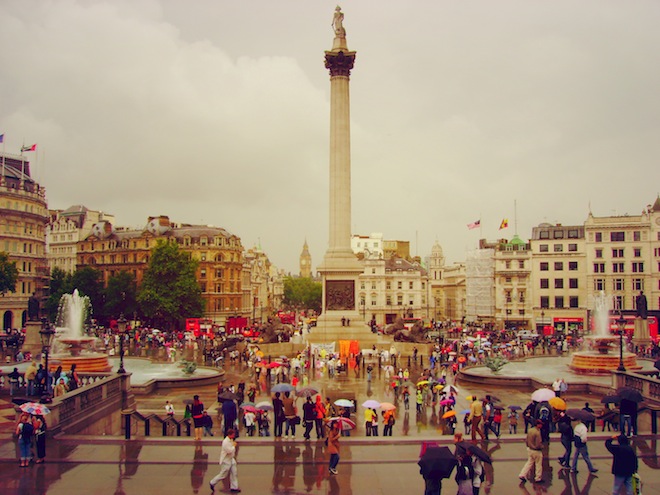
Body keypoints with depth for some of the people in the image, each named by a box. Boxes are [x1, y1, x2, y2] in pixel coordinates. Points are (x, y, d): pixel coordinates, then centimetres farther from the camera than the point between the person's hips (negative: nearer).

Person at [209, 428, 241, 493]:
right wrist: (234, 446, -16)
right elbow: (229, 451, -27)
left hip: (231, 460, 9)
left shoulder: (231, 440, 4)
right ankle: (212, 483, 22)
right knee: (223, 475, 3)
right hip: (226, 461, -9)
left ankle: (234, 487, 14)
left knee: (234, 473, 7)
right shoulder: (225, 442, -24)